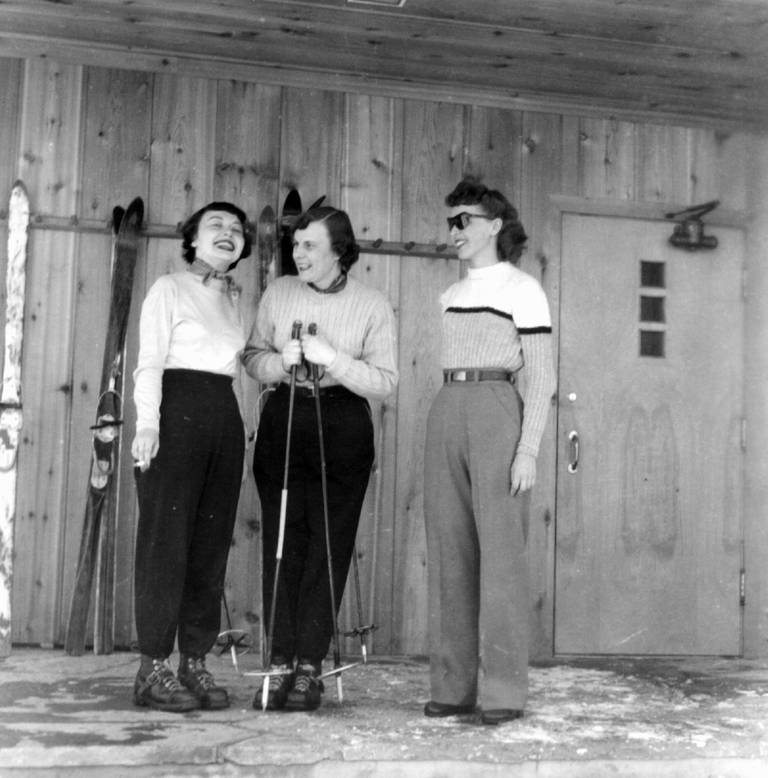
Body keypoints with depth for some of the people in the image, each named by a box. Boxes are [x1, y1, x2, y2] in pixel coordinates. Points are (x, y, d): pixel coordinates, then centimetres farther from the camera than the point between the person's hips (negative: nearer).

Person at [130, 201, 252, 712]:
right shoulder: (170, 289, 3)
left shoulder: (236, 300, 20)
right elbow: (149, 363, -5)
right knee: (166, 539, -6)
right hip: (177, 412, -6)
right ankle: (154, 668, -2)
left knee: (212, 545, 4)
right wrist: (147, 422, -16)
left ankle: (195, 664, 11)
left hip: (226, 417, 6)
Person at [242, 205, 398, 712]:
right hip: (284, 420, 2)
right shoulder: (279, 293, 7)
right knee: (281, 544, 1)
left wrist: (332, 358, -18)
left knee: (328, 547, -1)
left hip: (343, 427, -2)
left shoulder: (373, 306, -2)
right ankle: (280, 664, 7)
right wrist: (281, 360, -11)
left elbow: (385, 382, -7)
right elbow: (252, 357, 10)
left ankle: (310, 666, 6)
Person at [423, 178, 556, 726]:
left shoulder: (523, 289, 0)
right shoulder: (452, 295, 20)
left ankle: (503, 691, -2)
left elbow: (542, 377, -5)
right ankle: (454, 686, 9)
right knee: (449, 552, 4)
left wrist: (529, 450, -14)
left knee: (500, 549, -7)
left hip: (496, 414, -6)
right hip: (446, 413, 7)